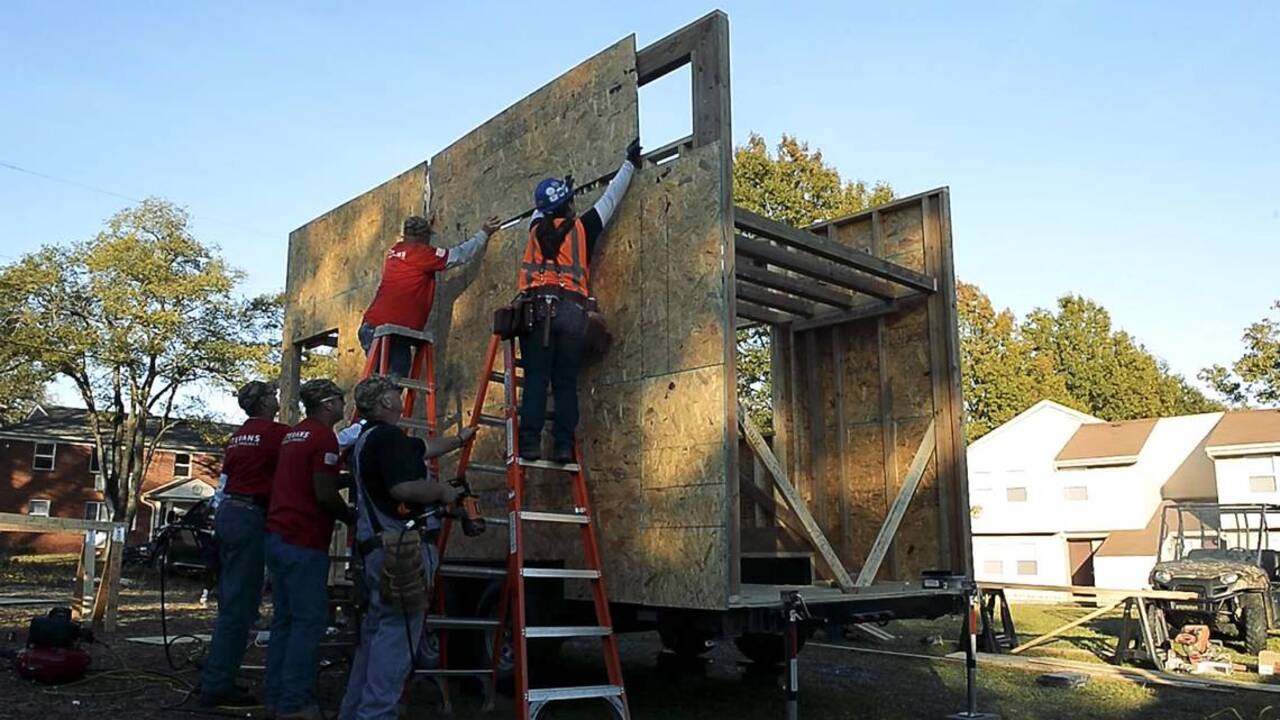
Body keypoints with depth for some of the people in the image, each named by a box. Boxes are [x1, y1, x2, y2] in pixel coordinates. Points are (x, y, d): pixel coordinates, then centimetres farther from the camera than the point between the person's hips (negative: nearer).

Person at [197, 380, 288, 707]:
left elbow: (226, 476, 19)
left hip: (227, 513, 9)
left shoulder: (238, 435, 16)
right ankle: (217, 686, -3)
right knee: (239, 605, -5)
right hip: (249, 517, -9)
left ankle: (214, 677, 21)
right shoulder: (276, 432, -9)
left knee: (230, 602, 15)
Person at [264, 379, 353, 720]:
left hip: (277, 535, 9)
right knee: (309, 620, -4)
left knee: (284, 618, 13)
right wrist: (351, 518, -1)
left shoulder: (292, 434, 18)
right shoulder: (323, 436, -11)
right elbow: (325, 494, -17)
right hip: (304, 542, -9)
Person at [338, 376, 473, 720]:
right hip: (404, 546, -10)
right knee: (397, 634, -7)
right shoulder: (388, 436, -14)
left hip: (378, 546, 11)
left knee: (377, 631, 16)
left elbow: (425, 448, 33)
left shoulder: (367, 439, 19)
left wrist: (459, 440, 46)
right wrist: (443, 490, -9)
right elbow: (404, 488, -26)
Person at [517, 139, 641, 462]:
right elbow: (610, 198, 23)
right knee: (566, 382, 2)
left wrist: (567, 194, 58)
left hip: (537, 308, 1)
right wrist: (629, 164, 36)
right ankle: (563, 445, -4)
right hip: (571, 311, -1)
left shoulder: (537, 228, 17)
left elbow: (539, 212, 42)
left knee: (535, 378, -3)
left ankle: (530, 443, -11)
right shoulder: (582, 227, 11)